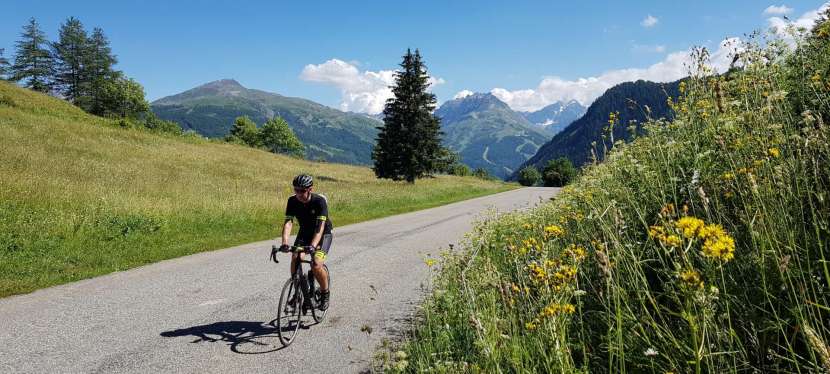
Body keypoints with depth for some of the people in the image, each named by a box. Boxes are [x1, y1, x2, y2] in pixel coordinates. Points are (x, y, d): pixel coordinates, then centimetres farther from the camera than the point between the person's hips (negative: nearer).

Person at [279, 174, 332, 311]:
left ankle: (325, 294, 3)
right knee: (295, 259, -19)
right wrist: (285, 242, -42)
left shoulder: (320, 201, -29)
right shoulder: (292, 201, -17)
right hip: (304, 232, 4)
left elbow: (320, 225, -36)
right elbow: (288, 222, -25)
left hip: (323, 233, -4)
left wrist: (313, 245, -50)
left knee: (316, 265, -23)